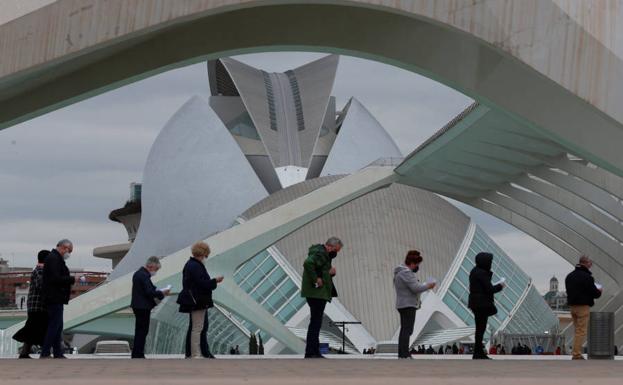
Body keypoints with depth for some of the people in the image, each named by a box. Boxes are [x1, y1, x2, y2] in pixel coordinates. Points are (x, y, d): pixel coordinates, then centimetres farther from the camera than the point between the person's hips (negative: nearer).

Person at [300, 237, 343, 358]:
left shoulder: (323, 253, 19)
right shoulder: (320, 253, -13)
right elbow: (308, 263, -31)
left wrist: (331, 272, 6)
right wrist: (315, 279, -25)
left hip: (318, 294, 11)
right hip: (316, 293, -11)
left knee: (315, 322, 14)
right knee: (315, 322, -8)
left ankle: (313, 352, 19)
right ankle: (312, 352, -8)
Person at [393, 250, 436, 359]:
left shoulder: (400, 272, 17)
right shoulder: (406, 272, -17)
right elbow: (416, 288, -23)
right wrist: (428, 286, -10)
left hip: (403, 305, 11)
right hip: (408, 305, -11)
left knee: (405, 330, 15)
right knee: (407, 330, -14)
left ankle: (402, 354, 20)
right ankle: (404, 355, -19)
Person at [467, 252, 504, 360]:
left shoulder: (475, 271, 12)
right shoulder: (482, 273, -18)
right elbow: (490, 289, -18)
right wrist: (500, 286, -2)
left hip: (476, 303, 10)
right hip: (482, 304, -10)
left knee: (480, 327, 15)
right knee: (481, 328, -4)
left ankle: (479, 352, 21)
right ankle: (478, 353, -2)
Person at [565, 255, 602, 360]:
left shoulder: (569, 276, 12)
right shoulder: (586, 277, -15)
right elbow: (594, 293, -14)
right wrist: (599, 292, 9)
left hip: (572, 306, 8)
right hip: (583, 306, -8)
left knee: (578, 330, 16)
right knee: (581, 331, -5)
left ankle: (576, 353, 15)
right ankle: (577, 355, -7)